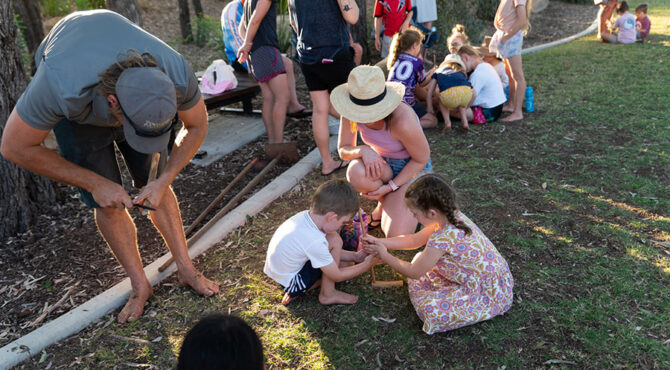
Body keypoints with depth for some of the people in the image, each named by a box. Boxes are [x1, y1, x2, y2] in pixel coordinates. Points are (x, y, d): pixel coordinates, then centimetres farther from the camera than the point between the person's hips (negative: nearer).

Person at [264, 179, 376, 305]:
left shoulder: (306, 215, -9)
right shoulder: (315, 241, -32)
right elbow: (337, 276, -16)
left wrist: (354, 256, 4)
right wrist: (366, 265, -5)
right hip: (291, 284, -9)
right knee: (334, 240, -15)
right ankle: (327, 294, -3)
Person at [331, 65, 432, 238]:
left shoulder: (402, 121, -35)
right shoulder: (351, 112, -19)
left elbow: (422, 159, -19)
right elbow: (343, 150, -9)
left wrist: (391, 186, -22)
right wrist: (363, 150, -33)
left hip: (413, 166, -4)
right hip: (382, 163, 4)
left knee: (395, 235, -20)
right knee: (356, 172, -35)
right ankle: (384, 204, -1)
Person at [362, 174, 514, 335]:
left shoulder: (442, 240, -32)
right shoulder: (453, 216, -5)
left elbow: (413, 272, -16)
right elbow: (414, 240, 8)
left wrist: (384, 256, -4)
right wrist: (379, 242, 2)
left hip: (488, 295, -9)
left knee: (430, 309, -22)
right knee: (422, 259, 10)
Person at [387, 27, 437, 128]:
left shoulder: (395, 58, 9)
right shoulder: (417, 61, -6)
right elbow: (422, 83, 9)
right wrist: (432, 73, 28)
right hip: (406, 102, -6)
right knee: (432, 120, 7)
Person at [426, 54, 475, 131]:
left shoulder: (438, 71, 35)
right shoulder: (461, 72, 38)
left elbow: (430, 91, 29)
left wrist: (430, 107, 35)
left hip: (448, 94, -2)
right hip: (465, 92, 2)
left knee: (442, 102, 34)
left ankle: (447, 121, 11)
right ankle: (464, 120, 24)